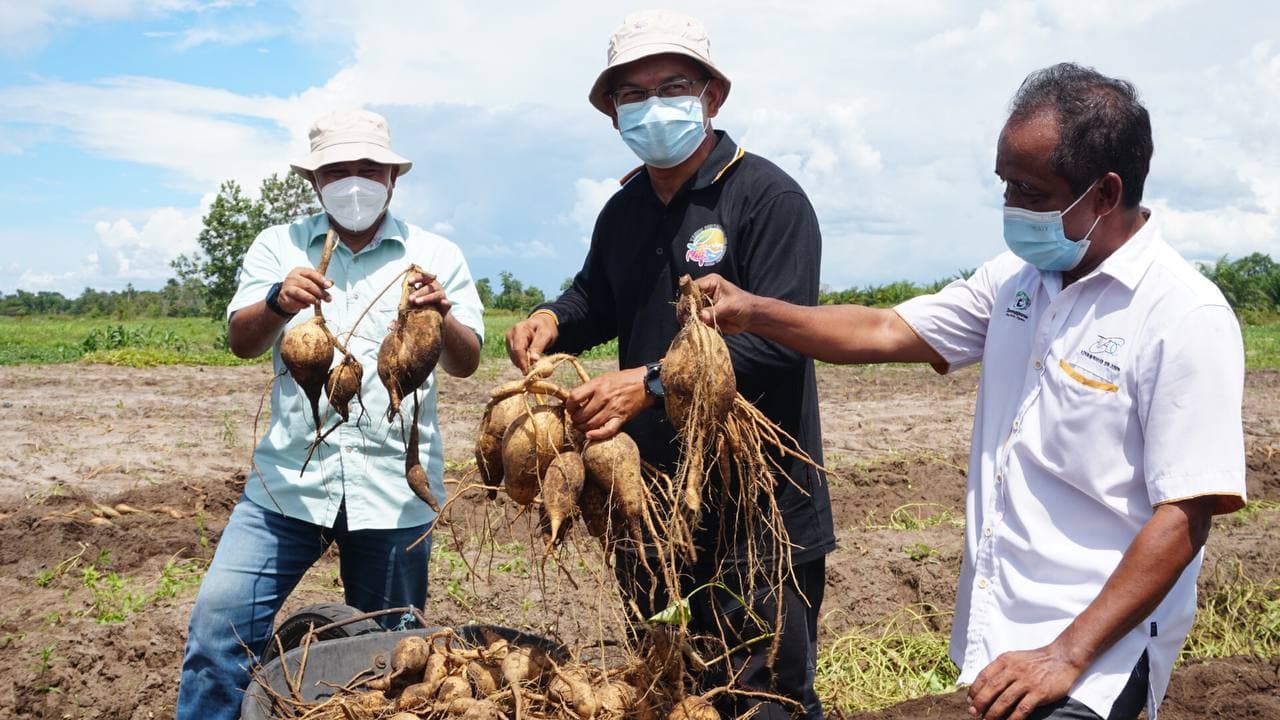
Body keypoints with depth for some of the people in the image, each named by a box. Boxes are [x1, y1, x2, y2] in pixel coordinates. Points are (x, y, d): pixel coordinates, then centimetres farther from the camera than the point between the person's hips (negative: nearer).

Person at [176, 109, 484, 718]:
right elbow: (242, 342, -2)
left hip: (394, 484, 0)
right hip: (291, 475, 1)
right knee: (220, 619, -8)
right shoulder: (280, 247, 8)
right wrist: (278, 301, -24)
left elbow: (465, 364, 1)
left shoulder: (436, 255, 6)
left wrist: (442, 316, -21)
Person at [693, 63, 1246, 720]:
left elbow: (1183, 518, -18)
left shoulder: (1187, 319, -16)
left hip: (1096, 642, -6)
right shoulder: (1016, 277, 5)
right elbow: (884, 333, 6)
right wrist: (750, 311, -6)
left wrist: (1066, 656, -20)